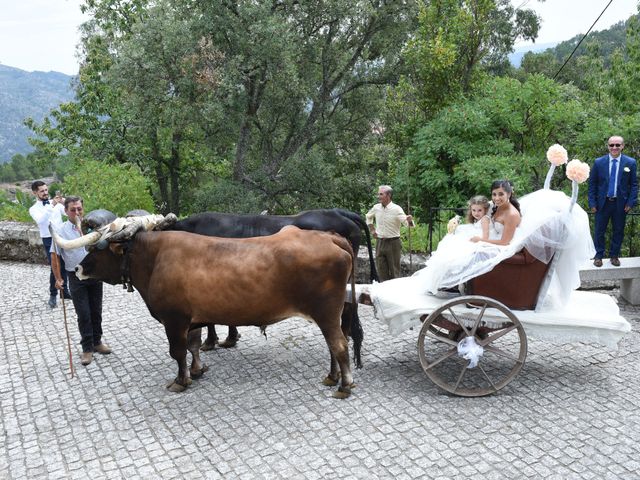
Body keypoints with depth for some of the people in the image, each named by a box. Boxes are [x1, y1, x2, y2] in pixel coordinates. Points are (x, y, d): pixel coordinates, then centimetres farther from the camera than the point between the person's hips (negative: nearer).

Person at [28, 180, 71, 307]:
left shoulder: (56, 203, 6)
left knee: (64, 265, 11)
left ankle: (64, 290, 26)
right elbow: (40, 220, -26)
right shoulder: (34, 209, -4)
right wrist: (52, 206, -35)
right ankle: (53, 295, 7)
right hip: (49, 240, -4)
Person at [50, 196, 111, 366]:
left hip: (95, 274, 2)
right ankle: (87, 348, 13)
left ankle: (97, 342, 29)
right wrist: (58, 278, -5)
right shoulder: (60, 230, -5)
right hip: (76, 277, -2)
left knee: (96, 312, 12)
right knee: (83, 314, 2)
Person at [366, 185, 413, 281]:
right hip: (380, 242, 5)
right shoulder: (376, 208, 3)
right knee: (381, 270, 12)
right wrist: (371, 229, 14)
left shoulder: (396, 209, -12)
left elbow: (405, 221, -22)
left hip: (393, 243, -5)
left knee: (394, 271, 4)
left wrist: (409, 220, -44)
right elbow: (368, 217, 23)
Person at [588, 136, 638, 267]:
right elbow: (592, 183, 1)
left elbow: (634, 184, 2)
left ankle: (614, 256, 25)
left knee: (618, 231, 10)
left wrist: (631, 202, -6)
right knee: (599, 231, 6)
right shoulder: (599, 162, -2)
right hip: (602, 203, 0)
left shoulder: (630, 162, -1)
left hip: (621, 204, 0)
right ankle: (598, 256, 20)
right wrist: (592, 203, -4)